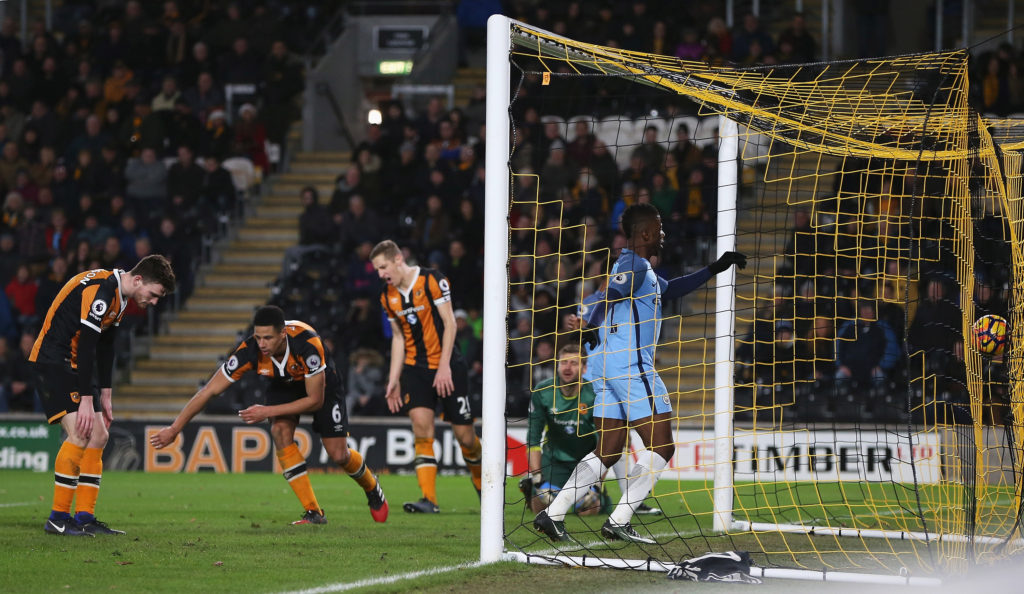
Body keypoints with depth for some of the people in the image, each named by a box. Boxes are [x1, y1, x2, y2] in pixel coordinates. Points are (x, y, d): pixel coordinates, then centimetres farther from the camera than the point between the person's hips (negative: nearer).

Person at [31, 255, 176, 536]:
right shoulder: (100, 289, -22)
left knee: (98, 436, 6)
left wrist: (105, 397, 15)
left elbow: (105, 348, 18)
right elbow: (86, 346, -25)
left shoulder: (120, 298, 10)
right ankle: (57, 519, -16)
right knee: (80, 433, -20)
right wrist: (86, 400, -25)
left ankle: (84, 518, 7)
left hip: (74, 365, 10)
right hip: (52, 362, -10)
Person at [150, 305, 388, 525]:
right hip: (284, 385, 2)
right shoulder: (250, 351, -33)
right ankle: (313, 512, -19)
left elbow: (315, 400, -31)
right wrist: (174, 429, -29)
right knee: (281, 430, -26)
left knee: (338, 454, -6)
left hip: (321, 383, -2)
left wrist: (268, 411, -34)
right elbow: (209, 391, -27)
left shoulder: (308, 344, -41)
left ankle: (371, 487, 32)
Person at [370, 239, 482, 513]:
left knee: (464, 434, -1)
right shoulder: (388, 296, 7)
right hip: (415, 368, 4)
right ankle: (429, 499, -20)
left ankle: (480, 478, 30)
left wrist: (444, 367, -18)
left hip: (448, 366, -4)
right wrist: (394, 379, 11)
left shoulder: (432, 280, -11)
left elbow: (449, 323, -12)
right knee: (421, 423, -16)